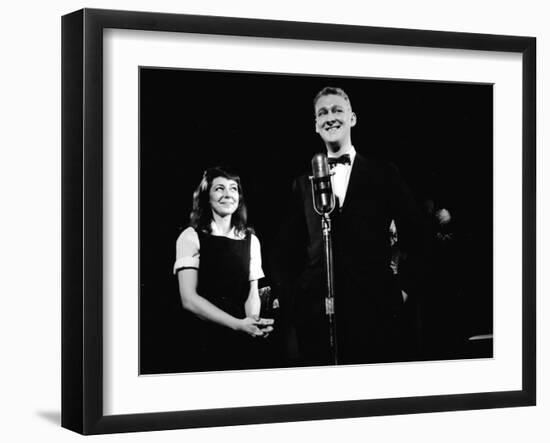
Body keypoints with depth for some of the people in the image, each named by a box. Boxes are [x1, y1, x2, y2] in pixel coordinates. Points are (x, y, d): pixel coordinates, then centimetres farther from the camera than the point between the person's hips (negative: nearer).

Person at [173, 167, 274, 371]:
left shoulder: (251, 240, 12)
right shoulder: (190, 237, -2)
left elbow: (252, 293, 8)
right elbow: (189, 299, -10)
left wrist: (254, 322, -15)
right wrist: (239, 324, -19)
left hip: (242, 341, 3)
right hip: (205, 339, -3)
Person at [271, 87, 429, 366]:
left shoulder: (383, 174, 11)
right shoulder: (304, 183, 16)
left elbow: (415, 236, 10)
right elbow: (286, 250, 16)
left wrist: (405, 287, 2)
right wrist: (290, 298, 5)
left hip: (374, 308, -1)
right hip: (317, 309, 1)